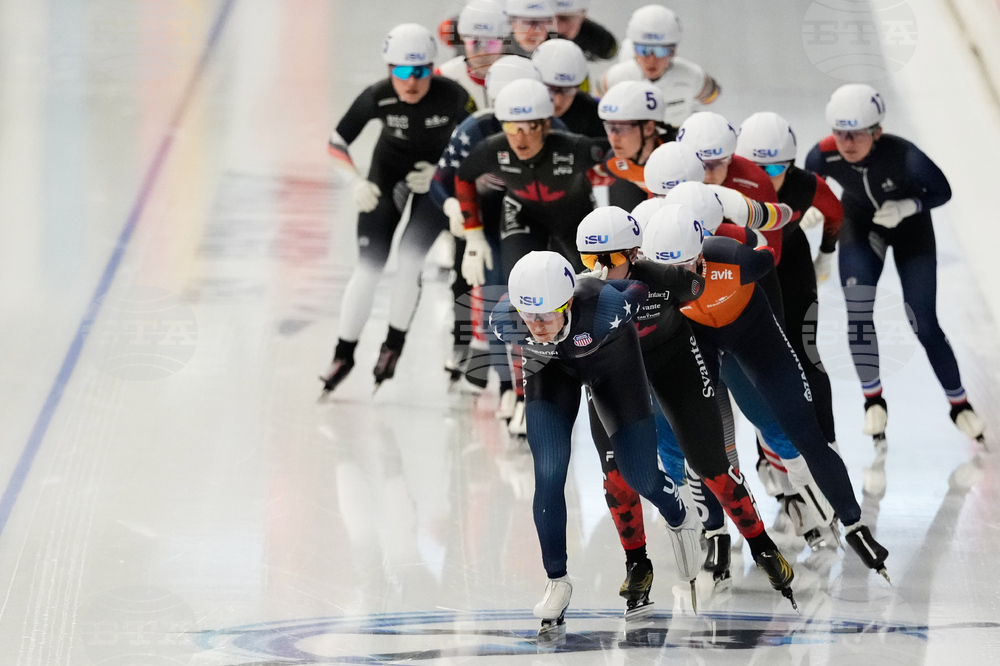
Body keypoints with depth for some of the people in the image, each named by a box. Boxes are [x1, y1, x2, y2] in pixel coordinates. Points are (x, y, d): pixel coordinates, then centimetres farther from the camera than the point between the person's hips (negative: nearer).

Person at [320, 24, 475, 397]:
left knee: (410, 258, -15)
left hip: (437, 175, -1)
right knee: (369, 265, -4)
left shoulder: (451, 96, -29)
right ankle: (344, 353, 9)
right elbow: (337, 143, -14)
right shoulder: (378, 98, -25)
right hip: (389, 169, 1)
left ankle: (394, 343, 8)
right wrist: (355, 182, -27)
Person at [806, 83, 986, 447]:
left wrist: (907, 206, -35)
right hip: (860, 223, 2)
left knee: (924, 325, -2)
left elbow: (942, 192, -21)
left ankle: (959, 404, 19)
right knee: (857, 312, -13)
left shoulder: (904, 156, -39)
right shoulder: (823, 157, -30)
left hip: (910, 224, -2)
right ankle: (874, 401, 8)